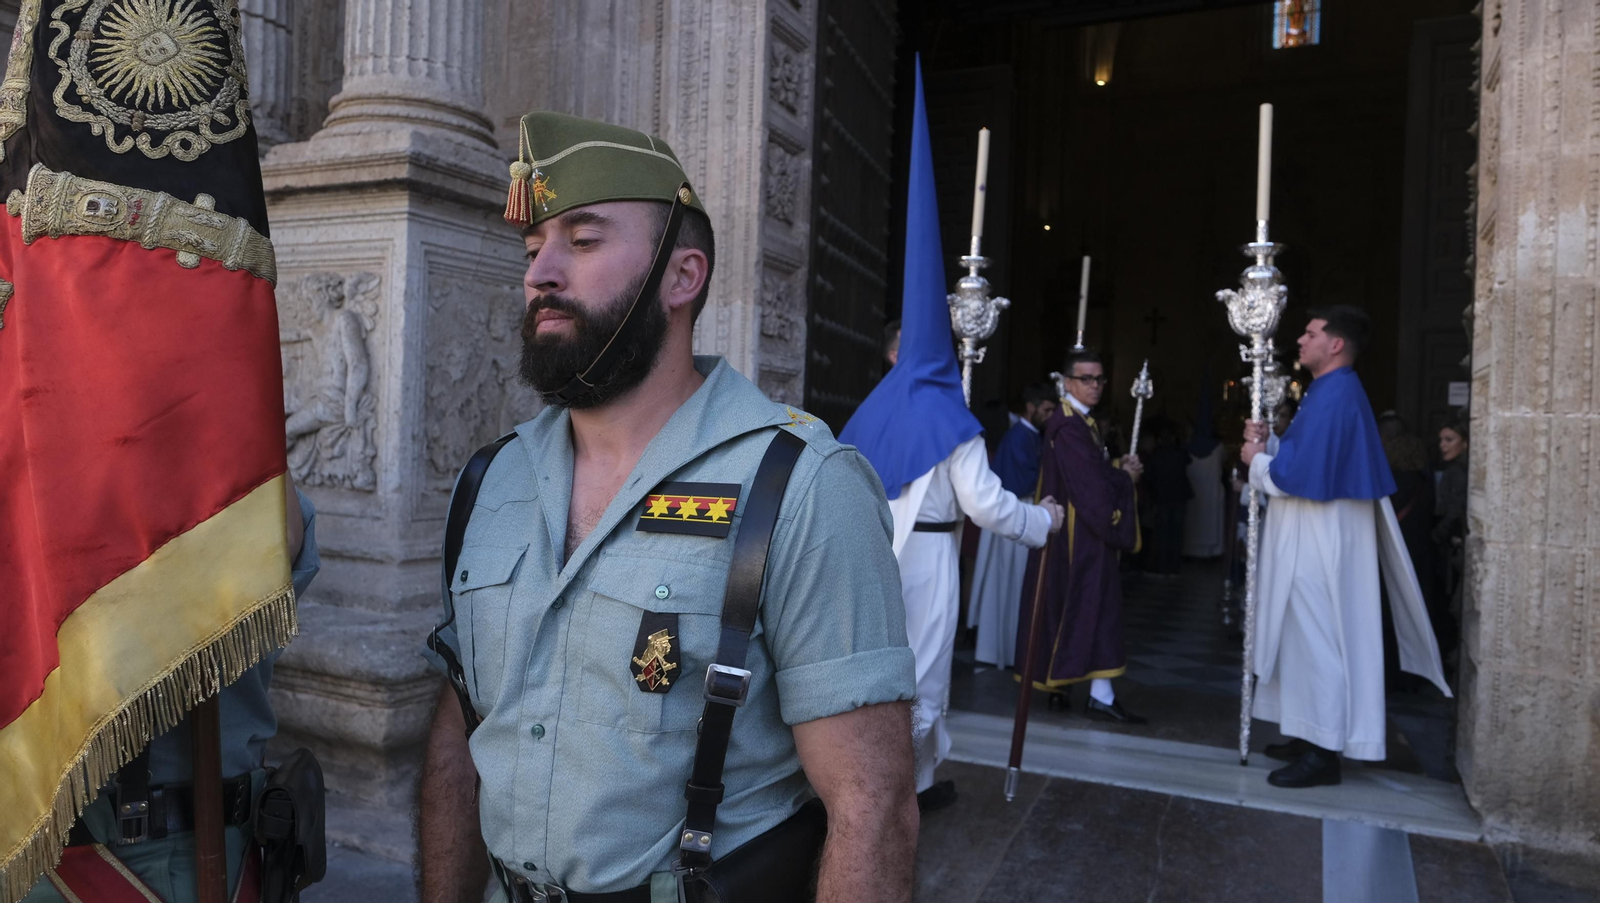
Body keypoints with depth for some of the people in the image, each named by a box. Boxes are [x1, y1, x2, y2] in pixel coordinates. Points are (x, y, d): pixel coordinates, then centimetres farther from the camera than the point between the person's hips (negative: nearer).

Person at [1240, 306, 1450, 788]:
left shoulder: (1334, 396, -18)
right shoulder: (1333, 391, 15)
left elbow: (1302, 475, -24)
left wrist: (1257, 461, -8)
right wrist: (1267, 444, 6)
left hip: (1321, 542, -11)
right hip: (1314, 538, 11)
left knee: (1317, 638, -5)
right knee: (1308, 635, 16)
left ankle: (1322, 753, 3)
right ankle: (1314, 736, 25)